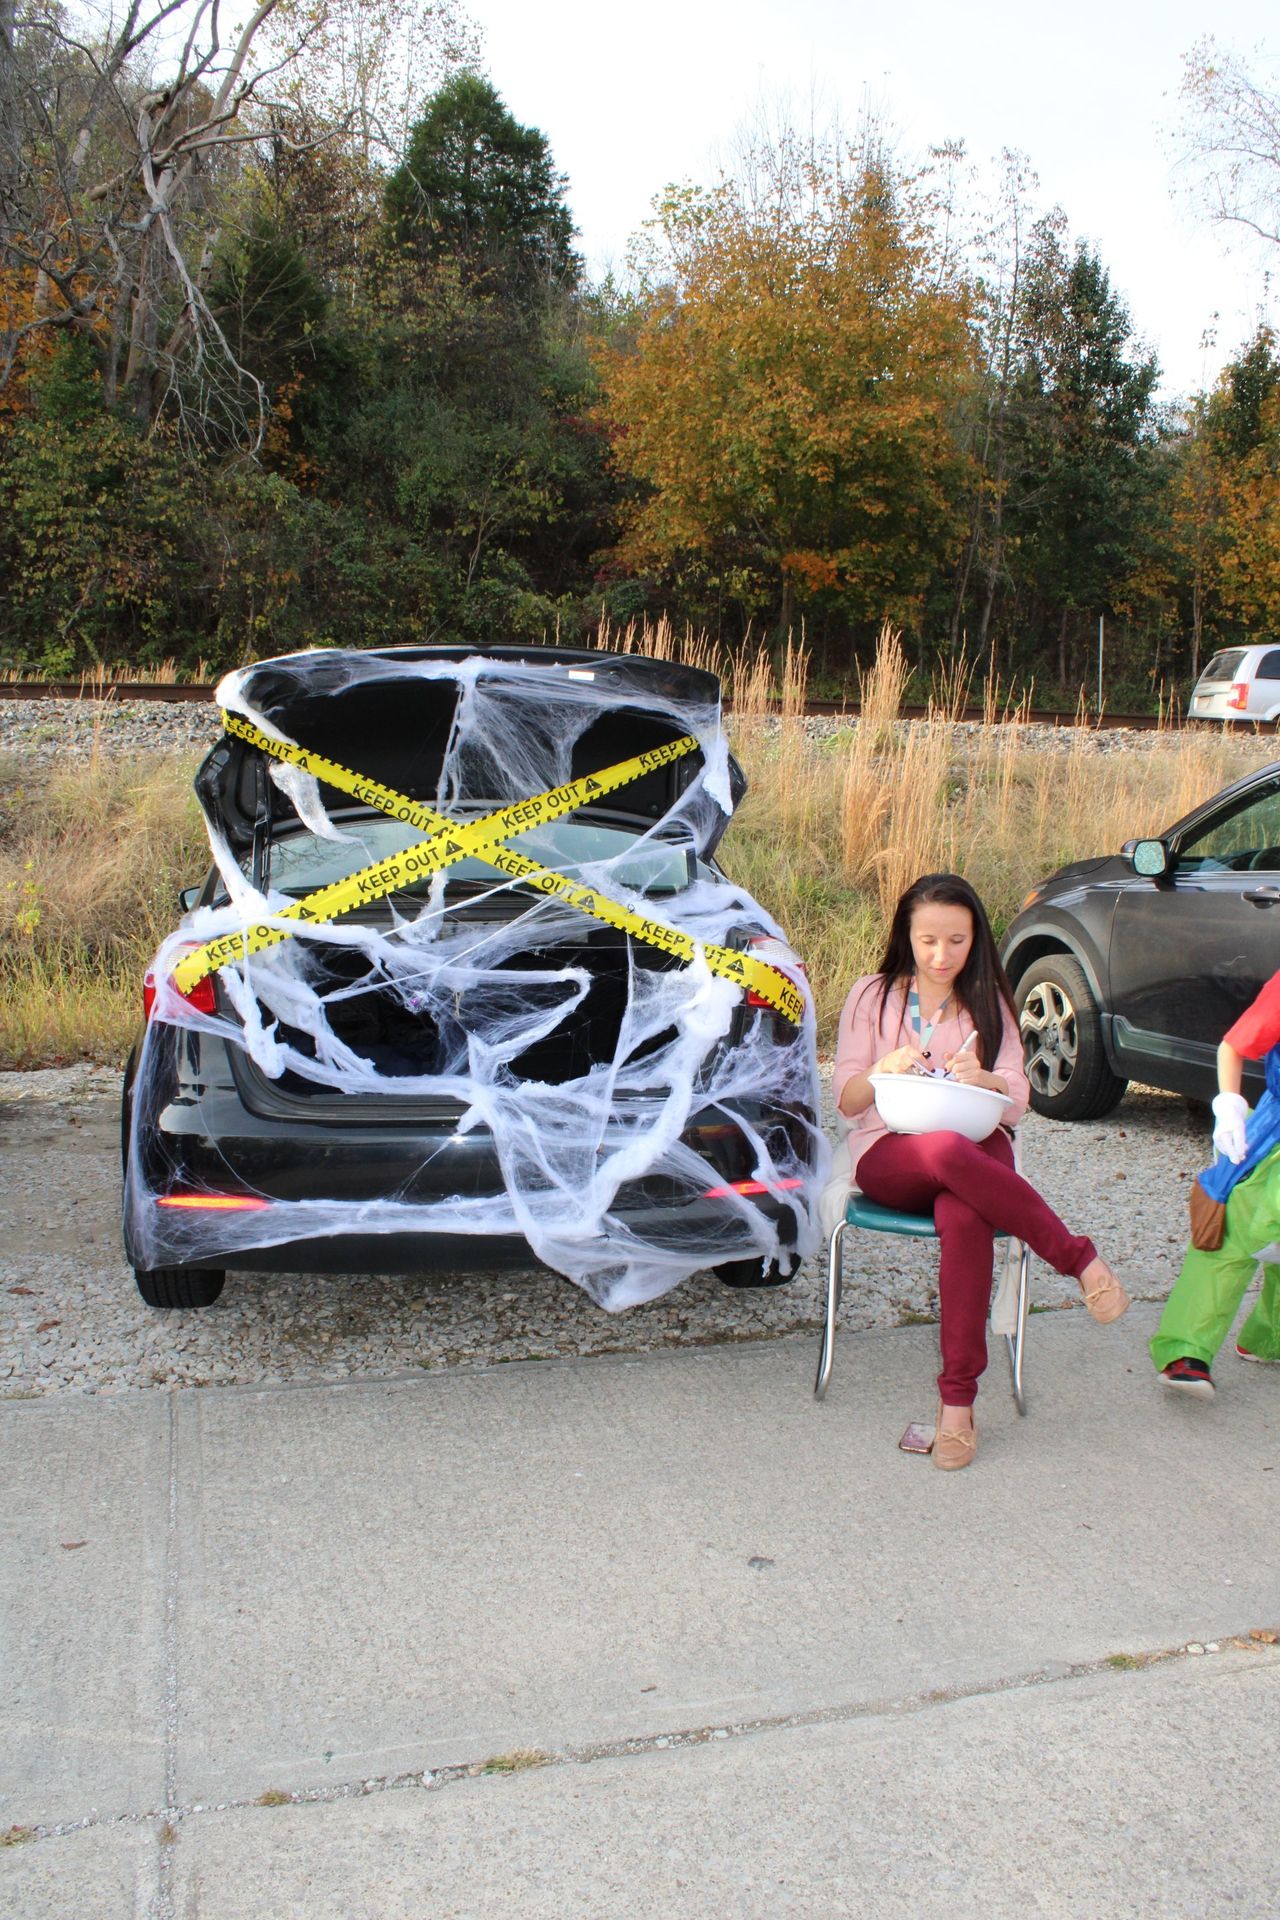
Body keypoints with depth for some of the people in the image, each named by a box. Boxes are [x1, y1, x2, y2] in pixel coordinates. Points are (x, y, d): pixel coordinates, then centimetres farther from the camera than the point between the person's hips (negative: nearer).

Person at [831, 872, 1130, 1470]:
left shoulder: (989, 1004, 14)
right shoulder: (872, 997, 10)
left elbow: (1017, 1105, 3)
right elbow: (846, 1102, 3)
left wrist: (987, 1081, -20)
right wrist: (884, 1071, -19)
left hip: (976, 1147, 1)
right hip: (887, 1151, -1)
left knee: (963, 1218, -38)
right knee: (947, 1151, -40)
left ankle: (957, 1399, -34)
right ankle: (1080, 1259, -26)